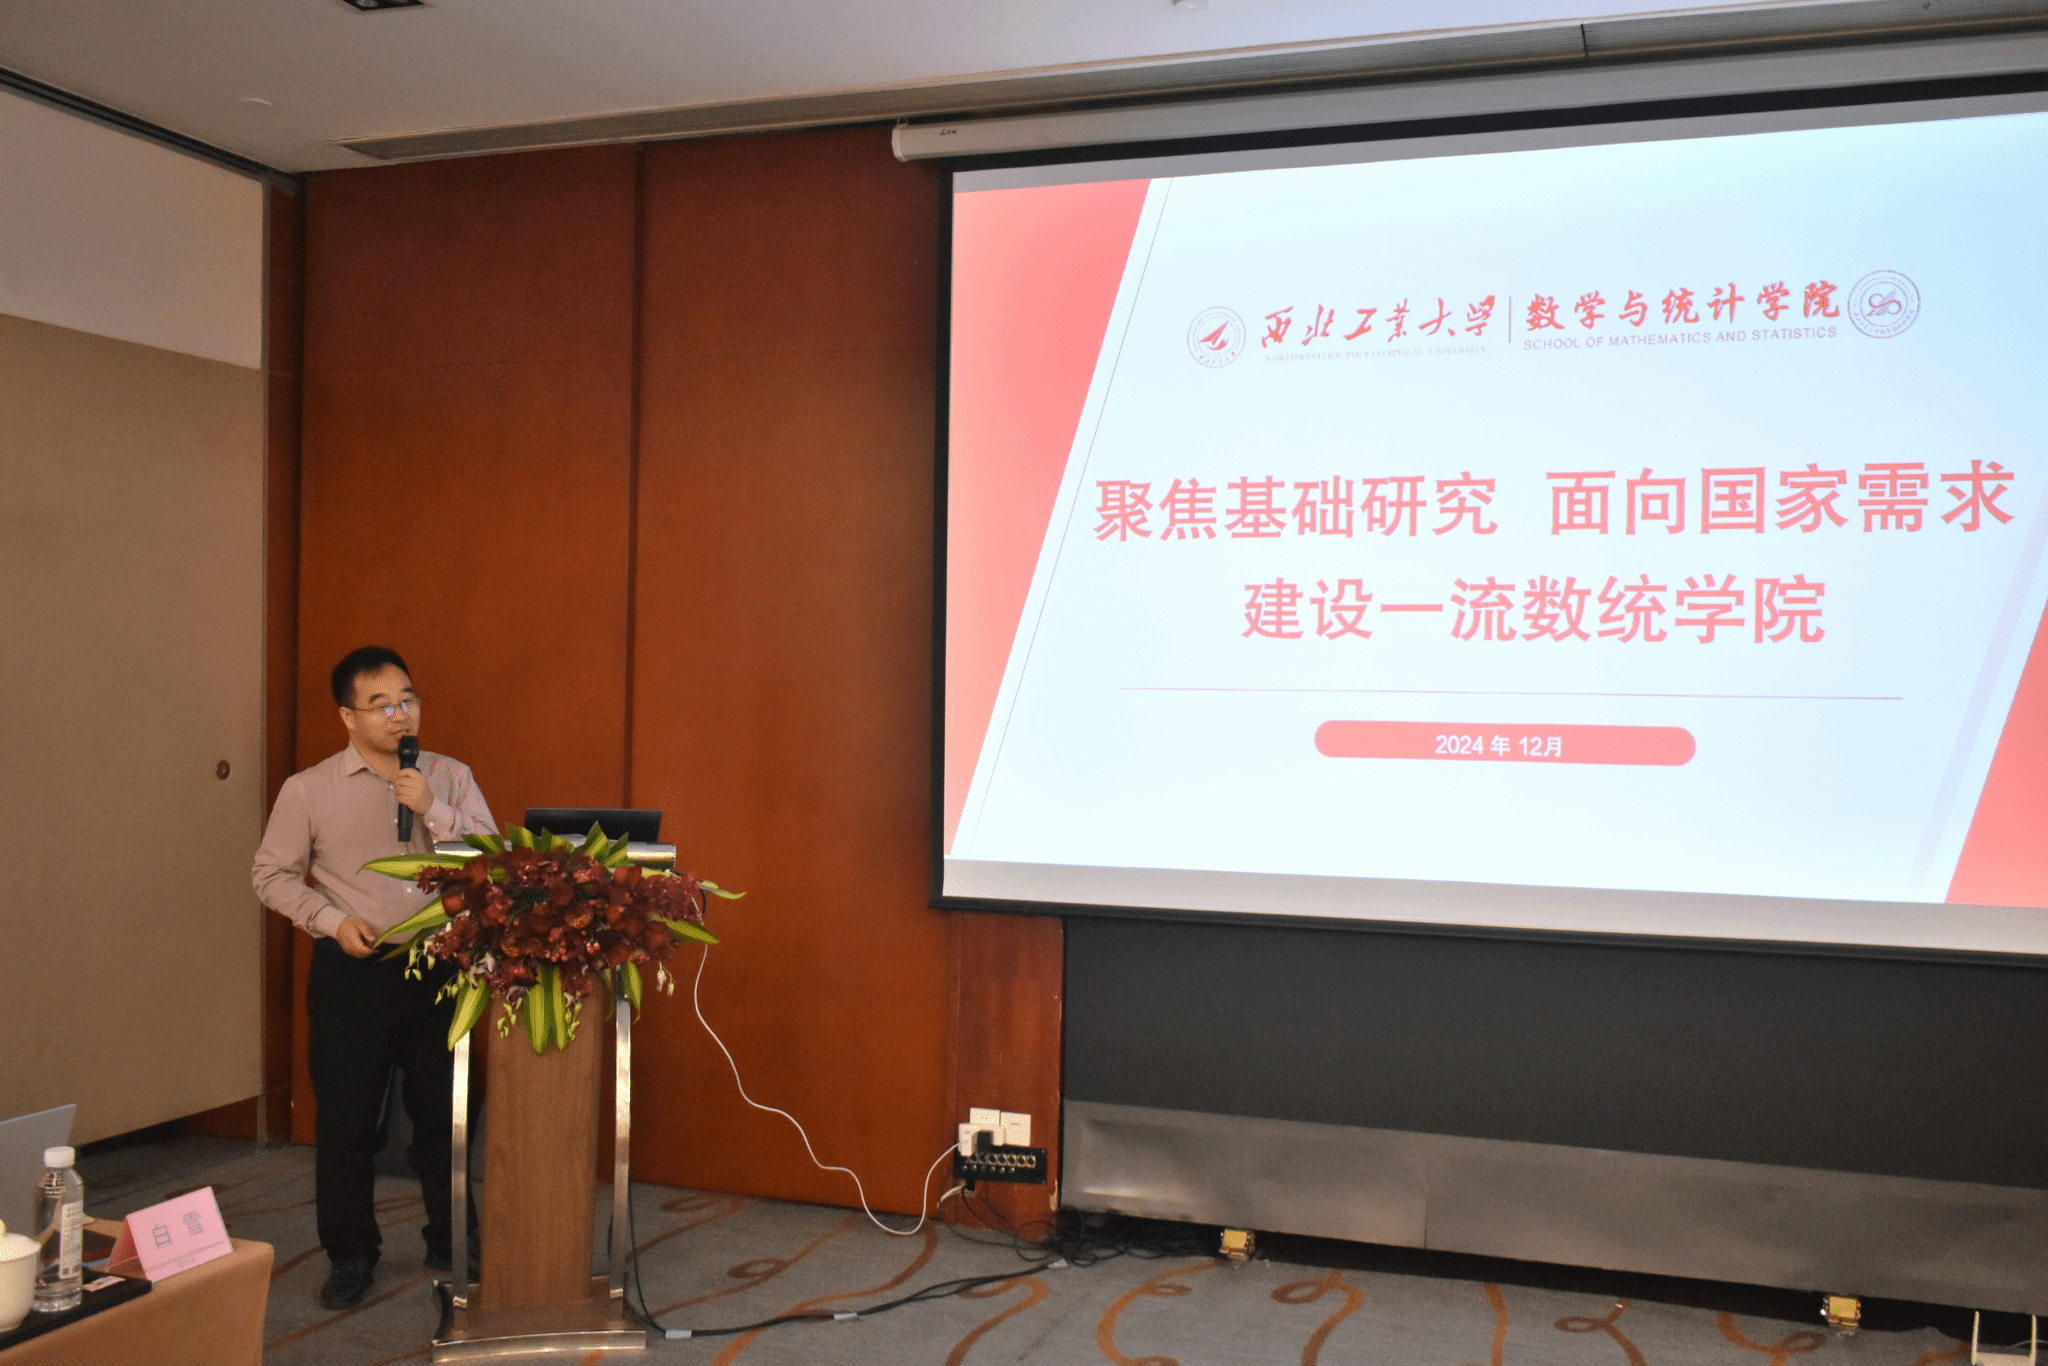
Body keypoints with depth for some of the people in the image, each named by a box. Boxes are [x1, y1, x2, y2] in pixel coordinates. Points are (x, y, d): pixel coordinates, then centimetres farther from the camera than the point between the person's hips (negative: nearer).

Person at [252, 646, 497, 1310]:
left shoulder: (449, 777, 4)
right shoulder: (308, 789, 0)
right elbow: (273, 874, 4)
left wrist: (431, 809, -17)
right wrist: (334, 920, -9)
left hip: (440, 964, 1)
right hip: (353, 971, -1)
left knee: (444, 1111, 9)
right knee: (345, 1115, 5)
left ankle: (452, 1242, 26)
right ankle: (350, 1253, 22)